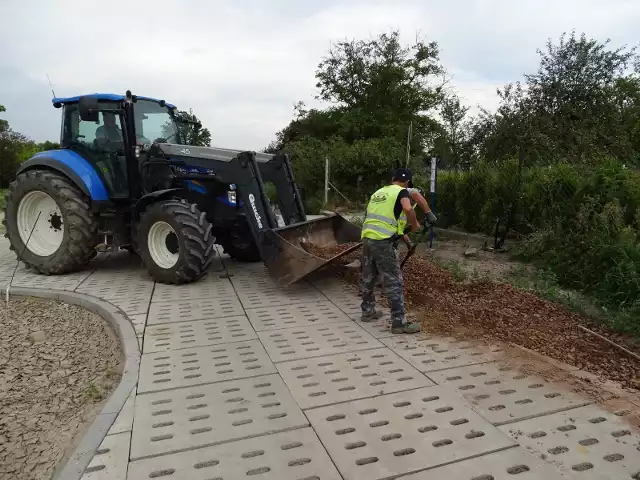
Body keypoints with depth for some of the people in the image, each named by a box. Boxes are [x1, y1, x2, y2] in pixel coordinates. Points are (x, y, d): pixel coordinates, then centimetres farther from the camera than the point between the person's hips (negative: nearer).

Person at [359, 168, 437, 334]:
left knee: (367, 278, 19)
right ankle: (399, 322, 2)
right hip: (383, 242, -7)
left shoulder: (378, 193, 22)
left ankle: (368, 311, 34)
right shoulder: (402, 192, 1)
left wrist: (400, 233, 35)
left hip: (367, 238, 7)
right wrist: (414, 225, -4)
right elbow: (408, 209, -22)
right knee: (394, 282, -1)